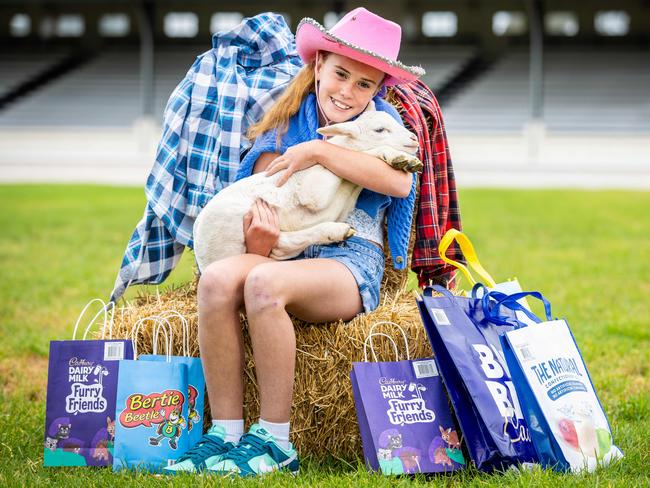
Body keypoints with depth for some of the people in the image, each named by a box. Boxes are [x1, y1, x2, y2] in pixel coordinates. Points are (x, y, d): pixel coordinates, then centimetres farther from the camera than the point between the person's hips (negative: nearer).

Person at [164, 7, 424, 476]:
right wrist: (258, 236, -18)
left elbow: (400, 181, -13)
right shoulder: (287, 120, 15)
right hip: (282, 254, 3)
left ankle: (274, 441, -29)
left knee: (264, 282, -35)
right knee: (218, 278, -31)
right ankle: (225, 433, -27)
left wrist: (319, 150, -15)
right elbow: (259, 190, 5)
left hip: (350, 261, -3)